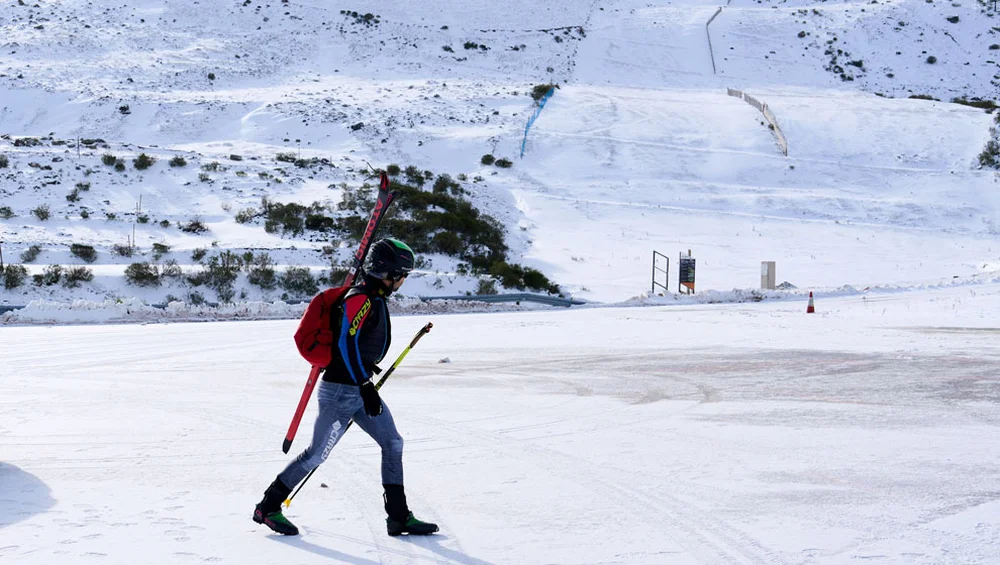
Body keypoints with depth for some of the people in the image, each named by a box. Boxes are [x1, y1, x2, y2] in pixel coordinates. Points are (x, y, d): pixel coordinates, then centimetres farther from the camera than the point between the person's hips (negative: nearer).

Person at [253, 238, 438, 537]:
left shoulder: (374, 298, 13)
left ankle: (399, 517, 9)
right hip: (342, 390, -10)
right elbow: (347, 343, -24)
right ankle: (268, 508, 8)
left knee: (393, 444, 5)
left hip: (360, 389, 10)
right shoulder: (361, 299, -18)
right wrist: (366, 386, -26)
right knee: (317, 453, -4)